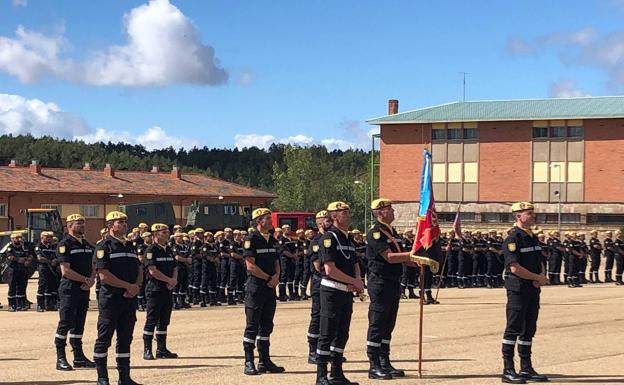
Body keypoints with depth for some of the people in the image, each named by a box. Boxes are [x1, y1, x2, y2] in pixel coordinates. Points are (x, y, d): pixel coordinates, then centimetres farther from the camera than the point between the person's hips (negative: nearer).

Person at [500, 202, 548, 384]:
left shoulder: (533, 238, 14)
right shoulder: (513, 239, -13)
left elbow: (540, 263, 19)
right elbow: (515, 268, -20)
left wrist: (541, 277, -4)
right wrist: (539, 278, -12)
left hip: (533, 289, 9)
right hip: (518, 288, -9)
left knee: (529, 329, 12)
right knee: (513, 329, -5)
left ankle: (526, 369, 19)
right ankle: (508, 370, -1)